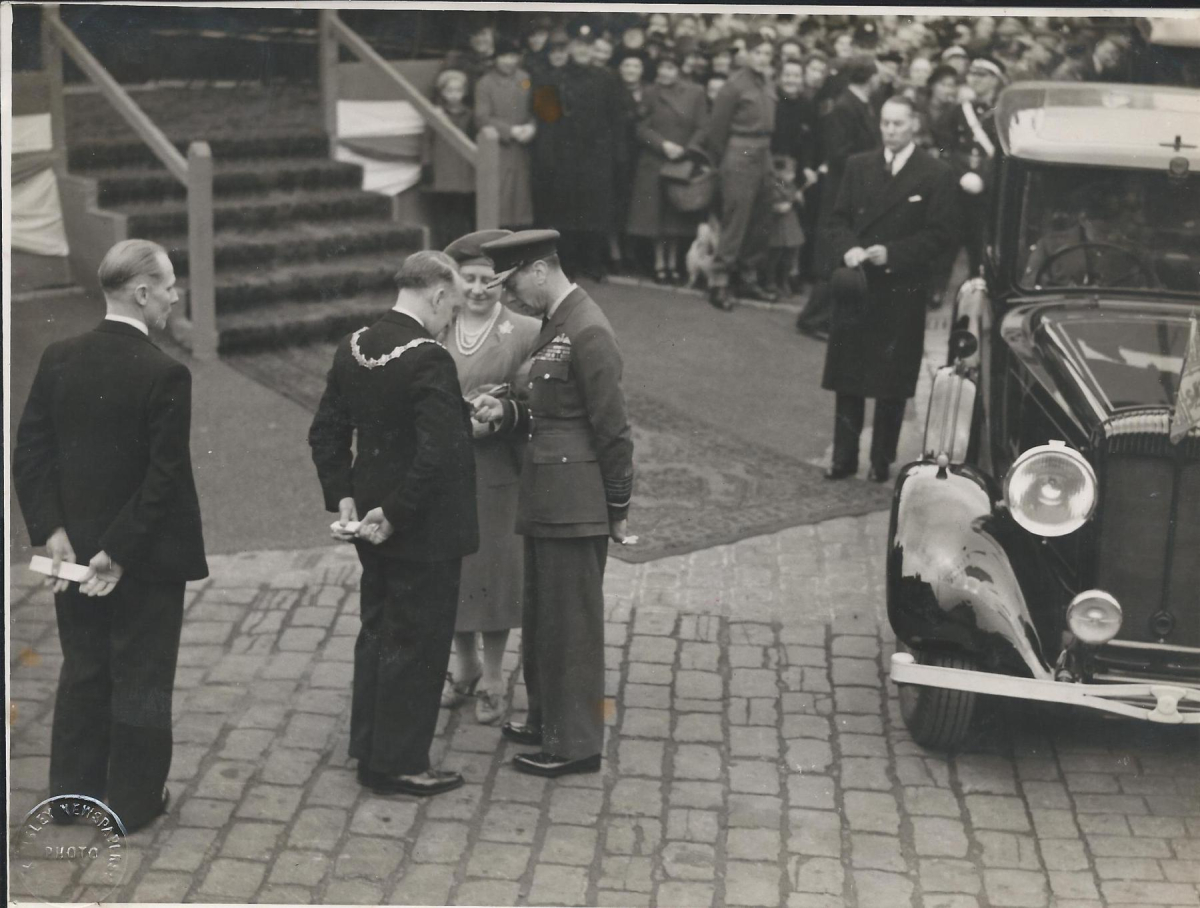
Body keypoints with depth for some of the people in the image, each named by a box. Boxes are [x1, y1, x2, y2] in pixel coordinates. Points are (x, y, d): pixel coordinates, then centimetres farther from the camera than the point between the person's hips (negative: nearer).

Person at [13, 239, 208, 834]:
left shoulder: (58, 359, -2)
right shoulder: (165, 374, -19)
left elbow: (29, 453, -3)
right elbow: (165, 477, -21)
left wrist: (51, 529, -5)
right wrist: (120, 553, -15)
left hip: (74, 549, 5)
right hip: (146, 557, -5)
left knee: (82, 672, 19)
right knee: (141, 678, 8)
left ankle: (72, 793, 28)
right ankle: (134, 802, 18)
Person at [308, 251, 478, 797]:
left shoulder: (352, 349, 3)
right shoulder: (429, 361, -23)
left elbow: (325, 433, 7)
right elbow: (438, 455, -30)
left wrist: (341, 498, 4)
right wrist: (394, 515, -20)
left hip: (376, 522, 8)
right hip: (425, 528, -8)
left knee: (378, 632, 20)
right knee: (417, 644, 5)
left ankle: (369, 747, 33)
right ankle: (397, 765, 15)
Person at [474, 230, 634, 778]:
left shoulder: (587, 332, -18)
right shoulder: (554, 325, 12)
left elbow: (612, 429, -17)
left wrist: (617, 511, -12)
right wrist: (506, 413, -1)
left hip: (575, 501, -10)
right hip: (547, 499, 10)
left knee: (571, 620, 1)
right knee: (542, 615, 19)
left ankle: (577, 743, 12)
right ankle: (548, 719, 34)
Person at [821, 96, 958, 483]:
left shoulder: (936, 175, -3)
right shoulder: (858, 166, 9)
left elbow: (939, 233, -7)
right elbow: (838, 219, 9)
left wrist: (891, 254, -17)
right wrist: (847, 249, -11)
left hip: (902, 291, -3)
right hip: (855, 284, 3)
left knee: (892, 382, 3)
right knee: (847, 377, 6)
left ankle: (882, 460, 14)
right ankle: (844, 457, 14)